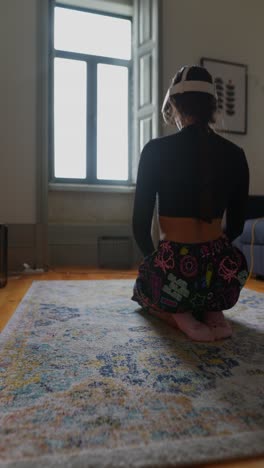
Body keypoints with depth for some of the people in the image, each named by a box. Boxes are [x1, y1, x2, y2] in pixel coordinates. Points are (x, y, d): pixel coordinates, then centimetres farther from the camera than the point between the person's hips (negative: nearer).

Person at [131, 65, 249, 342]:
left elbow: (140, 224, -4)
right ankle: (212, 312, 9)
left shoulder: (155, 151, -9)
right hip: (224, 272, 4)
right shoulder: (235, 155, 2)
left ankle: (179, 316, 2)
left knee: (142, 289, 35)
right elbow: (236, 225, 8)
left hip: (174, 270, -3)